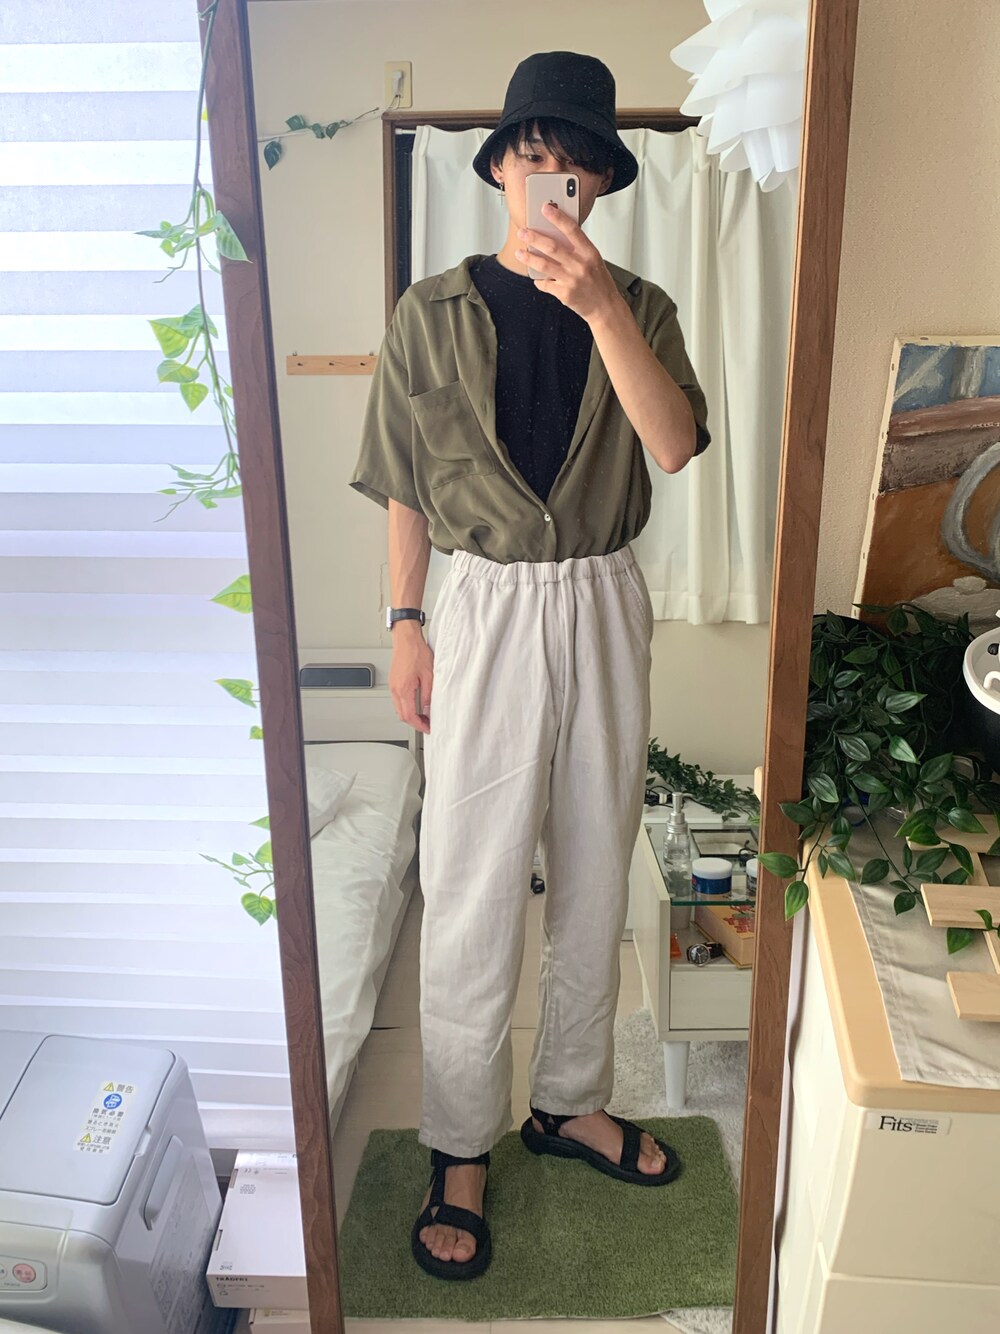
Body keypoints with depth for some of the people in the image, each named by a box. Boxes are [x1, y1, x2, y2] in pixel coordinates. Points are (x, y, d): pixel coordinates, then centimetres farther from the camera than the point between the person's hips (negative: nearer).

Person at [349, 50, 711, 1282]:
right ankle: (460, 1148, 21)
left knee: (594, 876, 13)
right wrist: (405, 622, -2)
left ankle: (569, 1100, 34)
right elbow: (405, 487, 2)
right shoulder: (433, 312, 0)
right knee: (473, 892, 2)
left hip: (605, 607, 3)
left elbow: (677, 444, -14)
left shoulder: (637, 307, 4)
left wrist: (600, 306, -25)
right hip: (487, 613, -2)